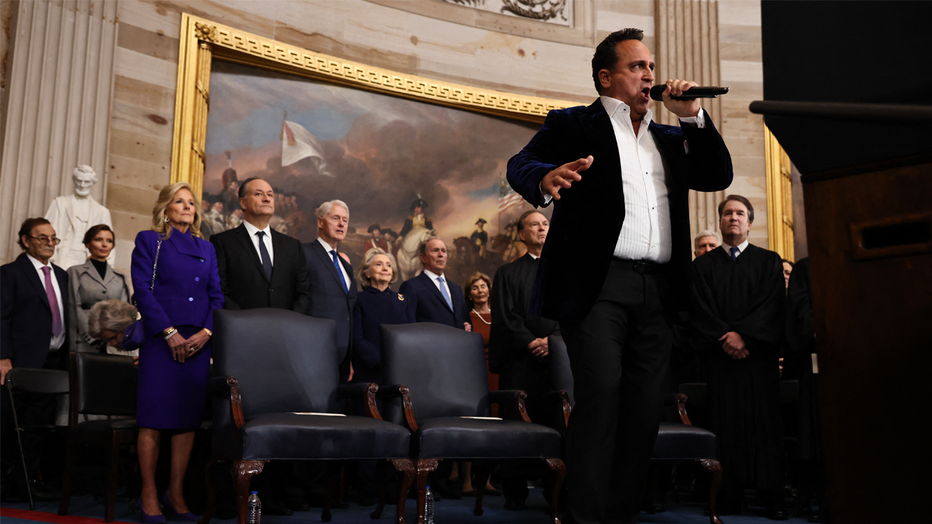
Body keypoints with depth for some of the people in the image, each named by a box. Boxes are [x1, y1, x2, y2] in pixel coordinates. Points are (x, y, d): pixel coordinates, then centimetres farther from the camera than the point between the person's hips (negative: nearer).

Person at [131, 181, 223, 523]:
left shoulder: (206, 248, 18)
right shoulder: (149, 241, 6)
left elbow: (217, 295, 12)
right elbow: (143, 290, -4)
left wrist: (206, 332, -5)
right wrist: (169, 332, -13)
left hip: (198, 342, 4)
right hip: (160, 341, -4)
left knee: (188, 419, 4)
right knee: (154, 417, -4)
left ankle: (176, 493, 12)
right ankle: (149, 495, 6)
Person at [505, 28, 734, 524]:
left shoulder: (669, 138, 27)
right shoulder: (572, 125, 9)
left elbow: (718, 176, 21)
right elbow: (520, 164, -7)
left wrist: (692, 115, 11)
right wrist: (545, 178, -32)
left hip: (658, 290, 6)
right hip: (598, 282, -5)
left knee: (646, 404, 2)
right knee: (601, 391, -15)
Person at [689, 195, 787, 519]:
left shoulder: (769, 261, 12)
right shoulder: (703, 265, 13)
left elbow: (772, 305, -1)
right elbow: (701, 310, 3)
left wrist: (744, 334, -14)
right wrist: (725, 337, -12)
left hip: (759, 353, 0)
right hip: (721, 356, 0)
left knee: (763, 420, -3)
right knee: (727, 423, -3)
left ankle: (772, 497, 0)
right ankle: (730, 497, -1)